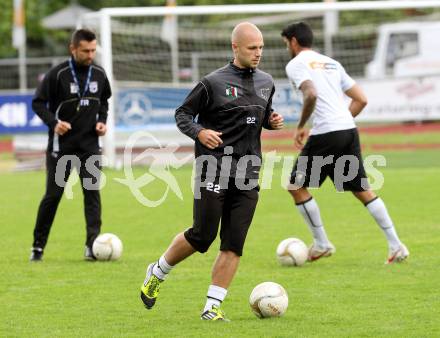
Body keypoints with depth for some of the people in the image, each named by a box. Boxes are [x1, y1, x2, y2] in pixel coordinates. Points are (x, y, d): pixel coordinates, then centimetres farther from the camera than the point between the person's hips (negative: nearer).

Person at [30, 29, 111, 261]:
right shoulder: (58, 74, -12)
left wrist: (102, 121, 0)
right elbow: (38, 102, -9)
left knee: (92, 190, -9)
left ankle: (92, 245, -11)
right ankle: (38, 246, 14)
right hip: (61, 144, -3)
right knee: (53, 194, 0)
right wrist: (53, 122, -24)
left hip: (89, 144, 3)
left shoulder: (99, 74, 1)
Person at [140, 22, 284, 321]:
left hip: (248, 175, 5)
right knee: (202, 236, -4)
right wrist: (199, 132, -17)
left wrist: (272, 121, 5)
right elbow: (183, 113, 2)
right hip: (214, 169, -5)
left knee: (234, 245, -3)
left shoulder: (266, 83, 12)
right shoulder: (214, 83, -5)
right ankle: (157, 273, 21)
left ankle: (213, 307, 2)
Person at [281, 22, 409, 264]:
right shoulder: (331, 63, 23)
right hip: (349, 129, 7)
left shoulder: (296, 64, -1)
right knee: (362, 190, 12)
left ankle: (321, 244, 10)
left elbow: (311, 94, -20)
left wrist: (300, 127, -8)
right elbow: (361, 100, 20)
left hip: (326, 134, -7)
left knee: (296, 186, 8)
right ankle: (396, 246, 6)